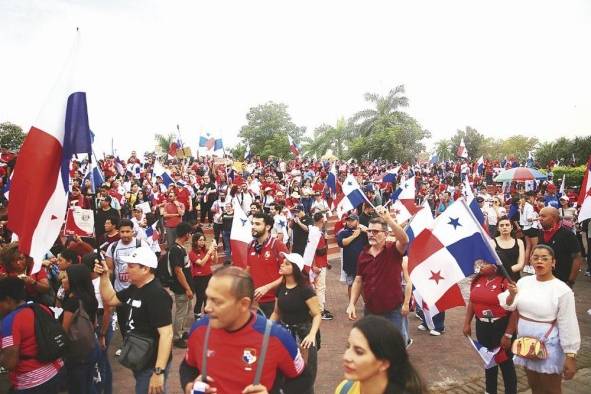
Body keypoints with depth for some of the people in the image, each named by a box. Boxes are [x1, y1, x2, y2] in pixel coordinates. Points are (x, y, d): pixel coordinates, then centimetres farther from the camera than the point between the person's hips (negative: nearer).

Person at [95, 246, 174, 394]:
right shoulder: (135, 288, 5)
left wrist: (159, 371, -33)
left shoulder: (157, 295, -25)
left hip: (152, 365, -9)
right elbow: (110, 300, 16)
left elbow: (166, 334, -29)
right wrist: (104, 275, 2)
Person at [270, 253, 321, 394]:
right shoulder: (281, 287, 0)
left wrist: (312, 334, -32)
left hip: (302, 334, -5)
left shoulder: (305, 289, -18)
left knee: (303, 378, 5)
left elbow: (317, 315, -18)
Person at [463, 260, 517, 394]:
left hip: (501, 327, -6)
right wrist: (467, 323, 8)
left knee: (505, 362, 8)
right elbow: (472, 302, 12)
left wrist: (508, 334, -17)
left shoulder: (505, 281, -19)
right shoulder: (477, 279, 1)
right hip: (482, 326, 6)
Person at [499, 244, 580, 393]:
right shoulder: (524, 281, 0)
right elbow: (509, 306, 4)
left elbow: (568, 325, -14)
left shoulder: (562, 290, -16)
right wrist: (512, 294, -17)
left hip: (548, 346, -5)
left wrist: (570, 356, -14)